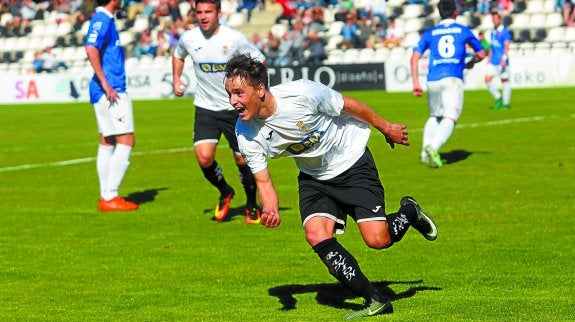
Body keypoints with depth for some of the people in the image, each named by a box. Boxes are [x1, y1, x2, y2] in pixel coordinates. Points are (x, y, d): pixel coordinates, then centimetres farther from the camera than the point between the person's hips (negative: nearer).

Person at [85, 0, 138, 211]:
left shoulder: (105, 19, 16)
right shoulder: (102, 19, -13)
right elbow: (91, 49, -26)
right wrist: (105, 84, -25)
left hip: (111, 91, 10)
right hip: (110, 91, -10)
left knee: (107, 142, 11)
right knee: (126, 140, -8)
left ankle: (106, 197, 14)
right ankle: (110, 196, -8)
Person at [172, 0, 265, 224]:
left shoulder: (234, 38, -14)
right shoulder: (188, 38, -4)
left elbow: (259, 61, 0)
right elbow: (178, 55, 20)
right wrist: (176, 79, 8)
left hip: (235, 108, -2)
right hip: (205, 108, 2)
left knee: (242, 159, 0)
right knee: (204, 157, -15)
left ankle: (252, 206, 24)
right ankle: (225, 193, 16)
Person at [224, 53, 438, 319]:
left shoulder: (302, 93, -31)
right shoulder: (246, 134, -18)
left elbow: (349, 106, -14)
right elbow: (263, 181, -9)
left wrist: (386, 128, 1)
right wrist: (270, 210, -31)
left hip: (352, 164, -4)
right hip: (313, 177, 4)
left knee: (377, 239, -12)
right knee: (316, 236, -20)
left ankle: (409, 213, 24)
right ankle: (375, 301, -7)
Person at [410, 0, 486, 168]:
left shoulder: (429, 33, 17)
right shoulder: (463, 31, 15)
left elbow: (415, 57, 5)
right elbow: (481, 54, 24)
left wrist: (415, 82, 4)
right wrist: (470, 63, 43)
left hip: (433, 80, 3)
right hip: (453, 79, -3)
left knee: (434, 117, 22)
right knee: (450, 118, -11)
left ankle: (425, 153, 12)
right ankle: (433, 147, -35)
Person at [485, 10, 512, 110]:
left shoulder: (505, 31, -8)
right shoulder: (493, 32, 16)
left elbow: (506, 46, -15)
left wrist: (504, 59, -23)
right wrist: (489, 58, 21)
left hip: (501, 62, -7)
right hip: (493, 61, 7)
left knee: (504, 80, 0)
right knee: (487, 79, -1)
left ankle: (505, 103, 6)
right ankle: (498, 98, 12)